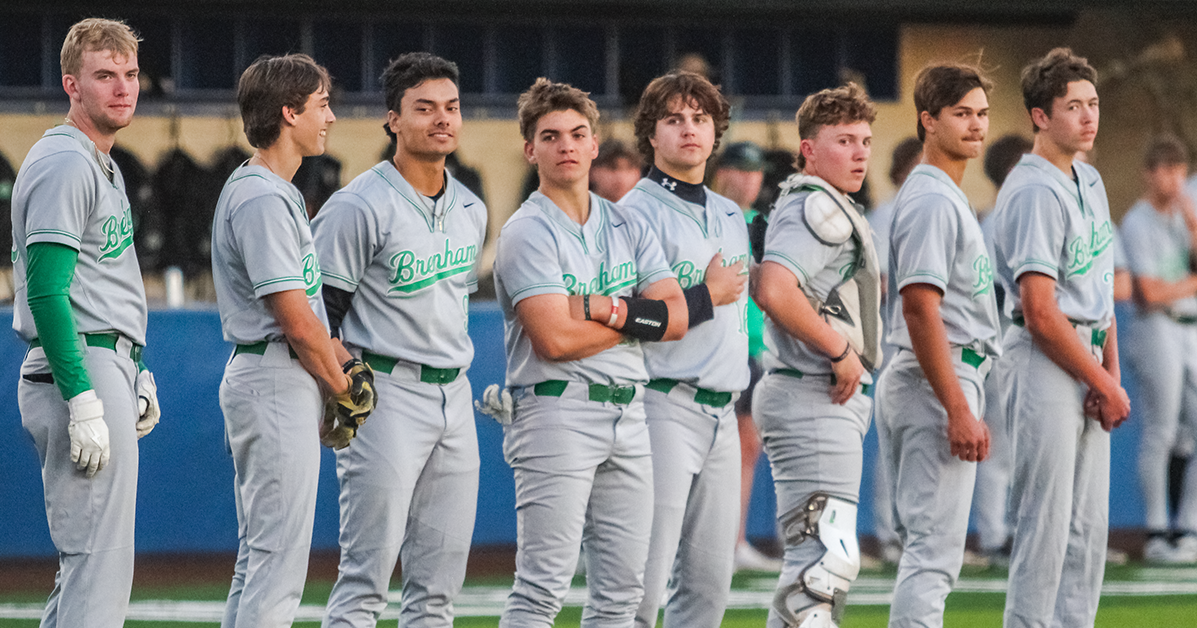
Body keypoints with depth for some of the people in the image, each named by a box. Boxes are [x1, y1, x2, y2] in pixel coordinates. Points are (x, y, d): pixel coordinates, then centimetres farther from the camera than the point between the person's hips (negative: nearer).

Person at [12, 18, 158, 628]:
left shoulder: (104, 166, 19)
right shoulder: (64, 165, -13)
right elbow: (46, 291, -21)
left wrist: (136, 375, 21)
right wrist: (83, 402, -25)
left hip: (106, 367, 11)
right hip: (79, 369, -11)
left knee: (87, 566, 13)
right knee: (100, 566, -13)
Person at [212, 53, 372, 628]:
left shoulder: (273, 192, 18)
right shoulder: (264, 199, -16)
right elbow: (297, 322, -18)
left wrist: (345, 361, 7)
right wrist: (340, 387, -6)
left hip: (260, 380, 11)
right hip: (278, 381, -11)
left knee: (258, 558, 12)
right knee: (280, 561, -11)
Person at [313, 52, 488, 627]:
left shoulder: (470, 211, 13)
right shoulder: (360, 207, -10)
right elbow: (318, 313, -10)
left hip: (454, 396, 7)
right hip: (386, 391, -7)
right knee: (366, 579, -10)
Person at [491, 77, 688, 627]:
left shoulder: (628, 228, 14)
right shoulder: (527, 233, -6)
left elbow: (675, 317, 4)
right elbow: (555, 339, -16)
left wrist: (607, 308, -11)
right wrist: (639, 319, -2)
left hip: (628, 414, 7)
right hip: (556, 411, -7)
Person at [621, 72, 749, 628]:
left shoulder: (730, 217, 18)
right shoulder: (636, 214, -7)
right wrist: (708, 295, -10)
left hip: (722, 410, 8)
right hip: (665, 407, -8)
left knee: (709, 580, 6)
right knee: (645, 577, -12)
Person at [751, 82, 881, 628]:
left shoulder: (833, 207, 21)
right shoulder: (816, 206, -13)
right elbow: (774, 292, -27)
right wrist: (841, 350, -18)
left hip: (836, 399, 11)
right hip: (816, 399, -11)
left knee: (812, 559, 14)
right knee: (828, 559, -18)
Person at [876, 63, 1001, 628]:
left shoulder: (945, 195, 20)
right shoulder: (932, 200, -13)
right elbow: (920, 306, -21)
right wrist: (959, 410, -25)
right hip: (942, 379, -11)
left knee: (926, 547, 12)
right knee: (935, 549, -13)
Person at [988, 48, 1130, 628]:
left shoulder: (1088, 183, 15)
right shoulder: (1033, 193, -15)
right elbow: (1041, 314, -18)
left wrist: (1112, 373, 7)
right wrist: (1105, 385, -10)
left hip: (1086, 365, 9)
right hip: (1045, 363, -9)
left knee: (1089, 529, 10)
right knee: (1047, 525, -10)